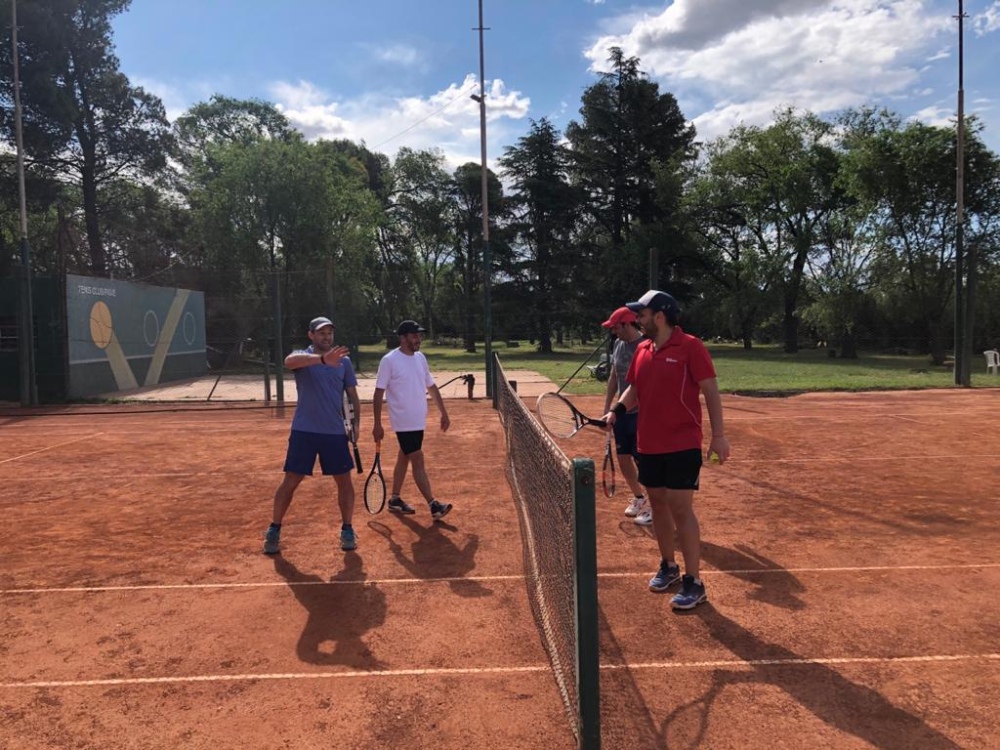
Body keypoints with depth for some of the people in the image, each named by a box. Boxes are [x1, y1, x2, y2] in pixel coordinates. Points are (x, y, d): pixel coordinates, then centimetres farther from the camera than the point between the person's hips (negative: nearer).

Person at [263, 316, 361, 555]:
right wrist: (322, 359, -45)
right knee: (290, 482, 3)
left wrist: (356, 423, -2)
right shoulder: (302, 356, -3)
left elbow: (352, 395, 12)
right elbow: (289, 361, -29)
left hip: (335, 432, 2)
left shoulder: (344, 361, 7)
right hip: (304, 431, -2)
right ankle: (274, 531, 18)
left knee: (344, 480, 5)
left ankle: (347, 530, 20)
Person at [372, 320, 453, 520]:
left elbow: (431, 387, 15)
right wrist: (377, 425, -13)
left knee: (404, 458, 15)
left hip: (419, 420, 7)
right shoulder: (389, 360, -13)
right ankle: (433, 505, -5)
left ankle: (395, 499, 27)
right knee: (418, 462, -7)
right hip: (404, 422, -7)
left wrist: (443, 413, 12)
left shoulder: (420, 358, 7)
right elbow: (379, 394, -11)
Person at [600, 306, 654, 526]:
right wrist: (607, 407, 15)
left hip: (641, 413, -7)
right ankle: (639, 498, 34)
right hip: (622, 413, 7)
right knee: (624, 459, 14)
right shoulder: (618, 344, 8)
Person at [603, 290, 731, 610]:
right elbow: (634, 388, 17)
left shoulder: (690, 346, -11)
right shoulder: (642, 350, 8)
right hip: (648, 445, 7)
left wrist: (718, 435, -15)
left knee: (681, 508, -5)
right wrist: (617, 409, -2)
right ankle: (668, 566, 32)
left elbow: (711, 391, -11)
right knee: (658, 504, 14)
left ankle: (694, 581, 6)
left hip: (682, 446, -7)